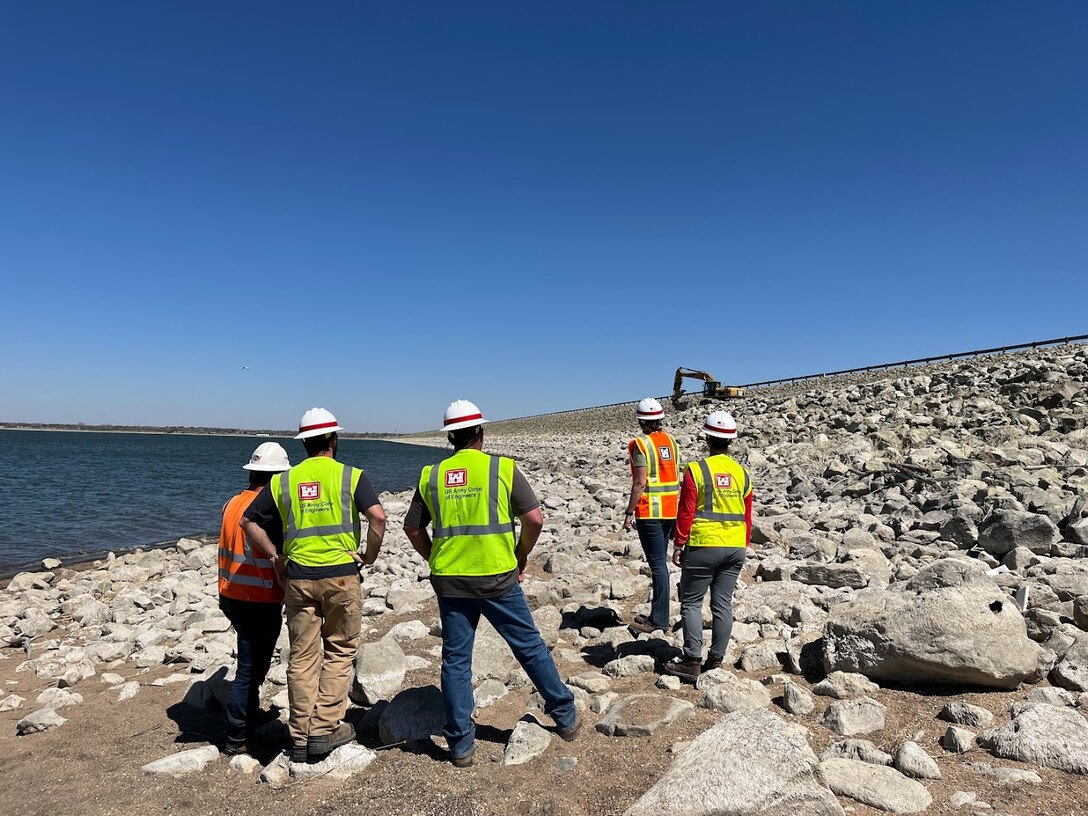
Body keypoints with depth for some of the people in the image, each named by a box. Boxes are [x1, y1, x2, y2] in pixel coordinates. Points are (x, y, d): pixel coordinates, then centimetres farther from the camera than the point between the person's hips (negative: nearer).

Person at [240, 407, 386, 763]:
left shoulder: (283, 481, 6)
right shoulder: (351, 476, -4)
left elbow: (249, 521, 9)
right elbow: (378, 517, -16)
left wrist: (275, 556, 13)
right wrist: (370, 556, -3)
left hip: (299, 577, 3)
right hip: (341, 574, -3)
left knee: (302, 658, 11)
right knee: (339, 651, 12)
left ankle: (300, 739, 18)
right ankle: (325, 729, 10)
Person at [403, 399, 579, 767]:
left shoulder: (431, 475, 3)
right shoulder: (503, 468, -6)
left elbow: (412, 528, 9)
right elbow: (534, 519, -8)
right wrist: (521, 556, 7)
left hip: (449, 582, 2)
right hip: (498, 578, -2)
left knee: (455, 660, 12)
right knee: (530, 647, 13)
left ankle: (461, 744, 18)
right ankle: (565, 717, 27)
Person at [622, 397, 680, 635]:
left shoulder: (640, 444, -12)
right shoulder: (671, 441, 9)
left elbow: (640, 483, -18)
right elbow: (676, 477, 13)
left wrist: (629, 512, -12)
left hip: (650, 512, -7)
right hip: (671, 510, 7)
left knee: (658, 564, -4)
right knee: (660, 561, 15)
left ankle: (659, 620, 1)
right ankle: (657, 613, 23)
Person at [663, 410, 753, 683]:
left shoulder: (697, 469, -9)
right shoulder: (742, 472, 7)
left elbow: (686, 512, -10)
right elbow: (747, 515, 12)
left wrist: (679, 545, -2)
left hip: (703, 547, -5)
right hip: (735, 548, 5)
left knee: (691, 602, 5)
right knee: (723, 604, 9)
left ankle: (692, 661, 4)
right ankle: (715, 661, 14)